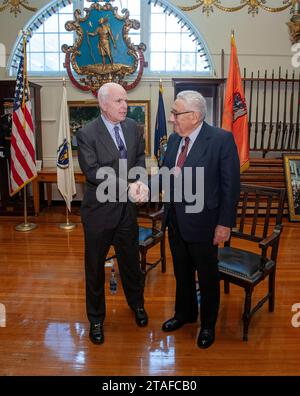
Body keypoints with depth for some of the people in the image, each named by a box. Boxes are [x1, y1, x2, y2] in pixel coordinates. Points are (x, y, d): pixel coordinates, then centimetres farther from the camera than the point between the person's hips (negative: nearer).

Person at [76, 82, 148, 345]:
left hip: (127, 208, 4)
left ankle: (137, 304, 45)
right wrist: (128, 185, -24)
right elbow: (93, 172, -20)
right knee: (95, 266, 11)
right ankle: (96, 318, 33)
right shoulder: (86, 134, -14)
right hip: (100, 210, -4)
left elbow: (140, 156, 9)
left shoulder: (132, 126, 2)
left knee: (130, 259, 19)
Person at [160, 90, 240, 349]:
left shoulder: (221, 139, -16)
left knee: (207, 277, 14)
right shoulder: (174, 139, 3)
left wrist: (225, 224, -15)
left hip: (202, 222, -6)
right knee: (182, 273, 22)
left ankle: (208, 324, 38)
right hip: (175, 220, 6)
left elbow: (231, 186, -15)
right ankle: (185, 313, 47)